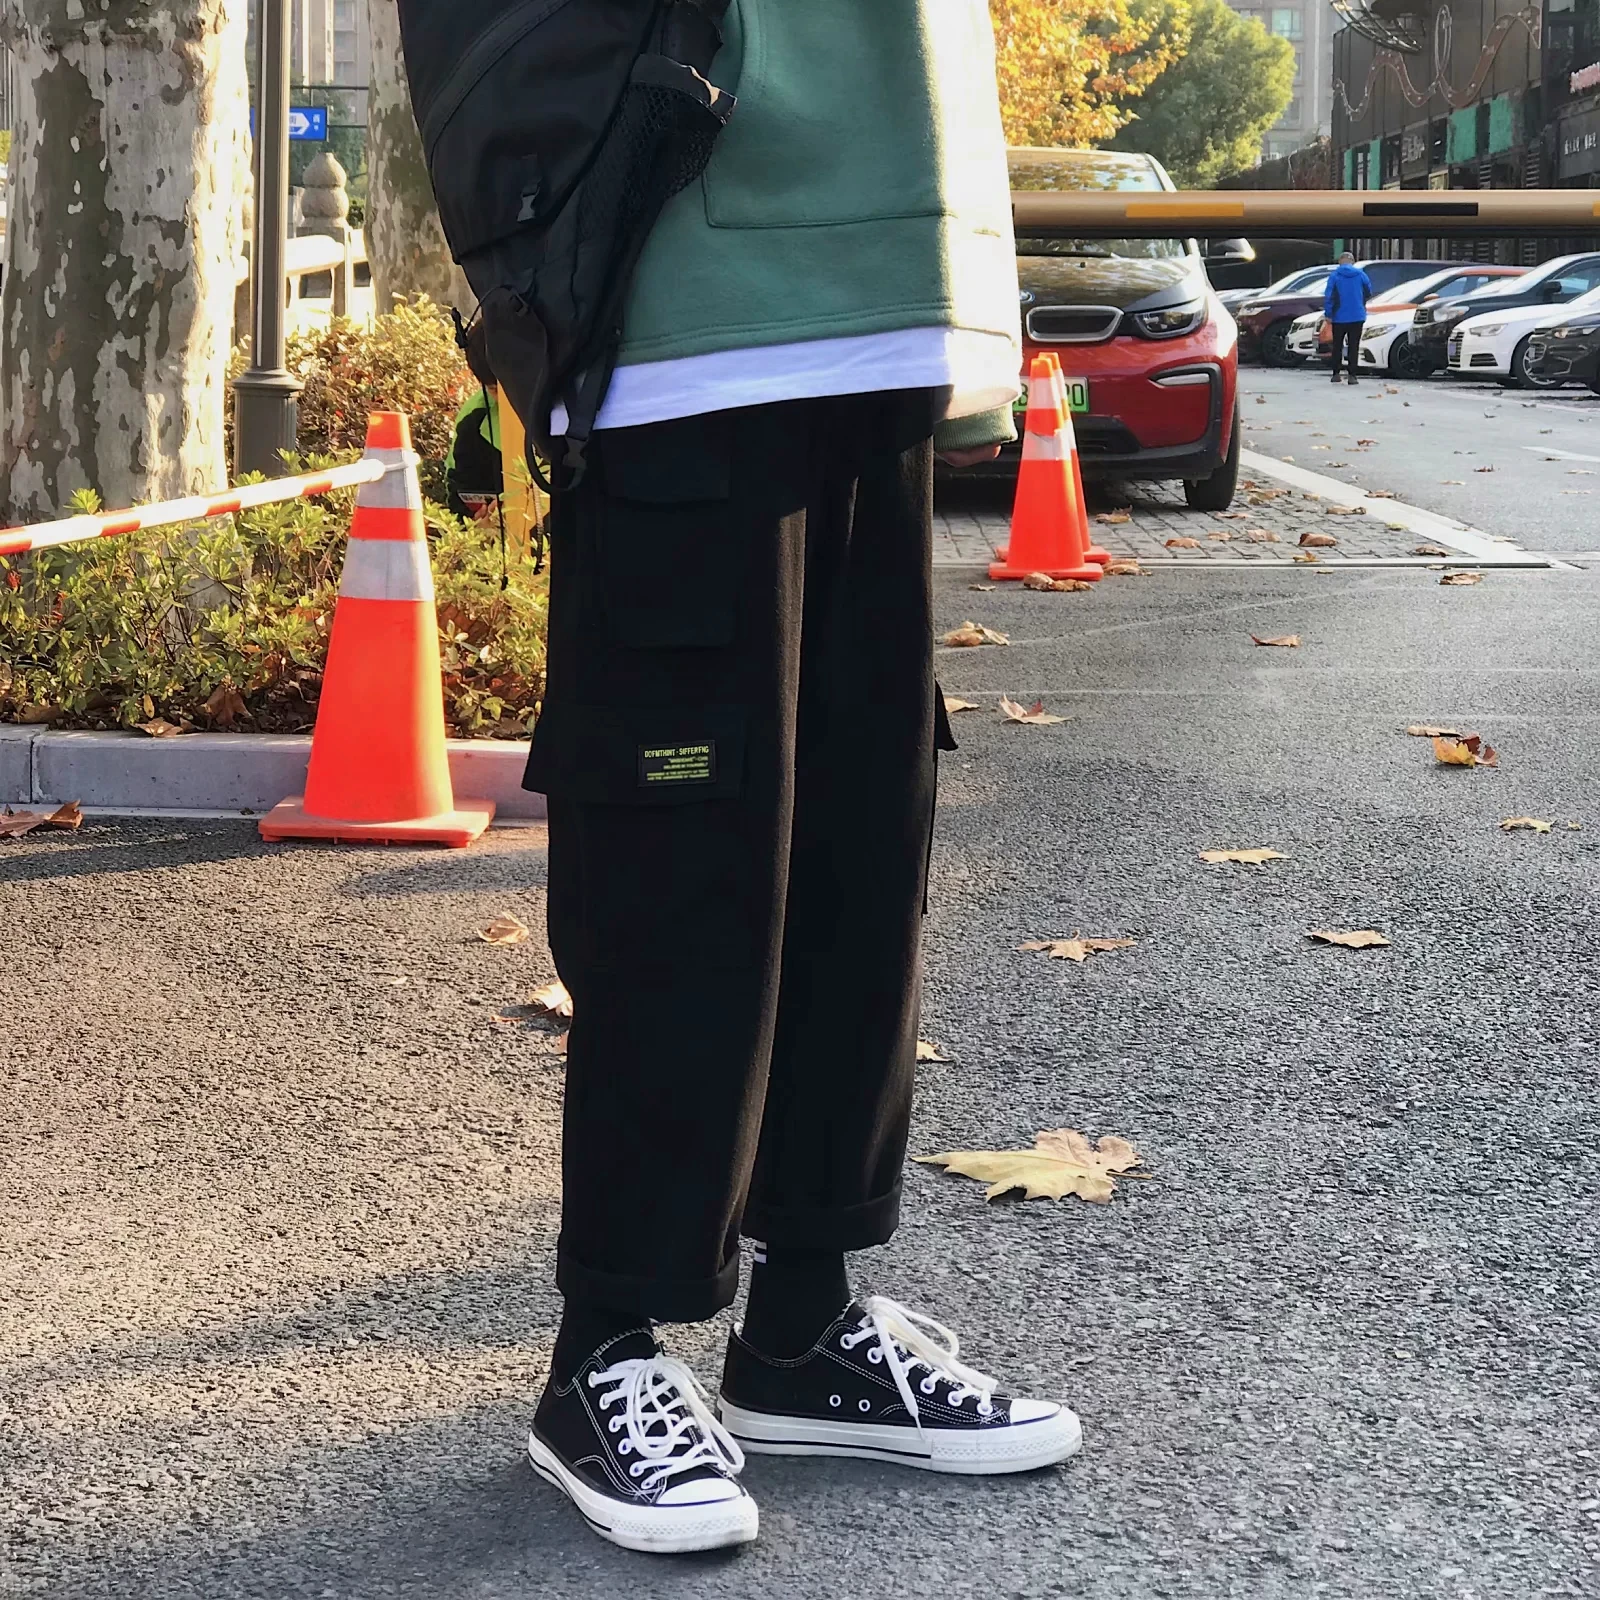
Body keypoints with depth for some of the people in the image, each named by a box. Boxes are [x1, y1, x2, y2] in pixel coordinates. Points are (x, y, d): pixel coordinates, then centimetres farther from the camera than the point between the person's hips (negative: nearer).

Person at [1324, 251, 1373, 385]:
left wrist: (1328, 313, -6)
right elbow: (1368, 293, 8)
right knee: (1354, 346, 4)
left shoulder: (1334, 275, -6)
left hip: (1339, 317, -1)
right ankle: (1352, 375, -3)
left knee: (1337, 346, 13)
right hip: (1357, 317, 1)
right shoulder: (1360, 274, -1)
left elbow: (1328, 295, -11)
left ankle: (1336, 374, 14)